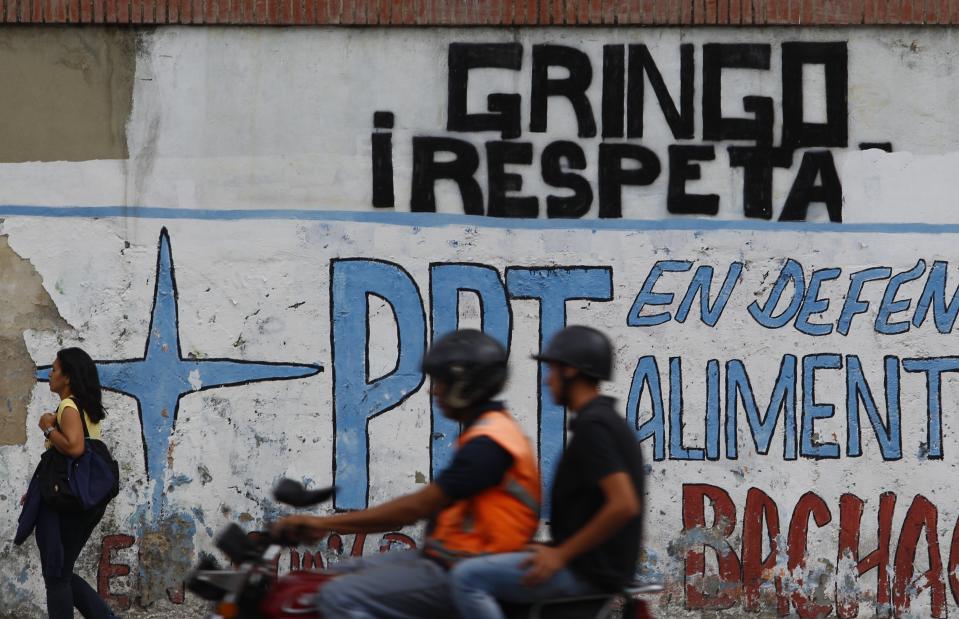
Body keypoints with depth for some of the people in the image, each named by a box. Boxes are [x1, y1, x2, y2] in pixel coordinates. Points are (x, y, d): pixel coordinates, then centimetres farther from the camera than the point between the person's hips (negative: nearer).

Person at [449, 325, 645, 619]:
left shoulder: (592, 427, -17)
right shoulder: (608, 420, 16)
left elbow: (624, 505, -27)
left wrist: (561, 555, -19)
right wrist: (557, 550, 17)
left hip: (587, 571, -11)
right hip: (593, 562, 11)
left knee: (467, 577, -18)